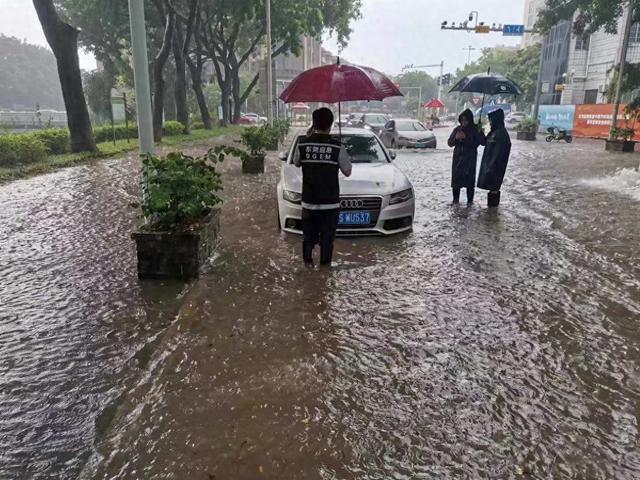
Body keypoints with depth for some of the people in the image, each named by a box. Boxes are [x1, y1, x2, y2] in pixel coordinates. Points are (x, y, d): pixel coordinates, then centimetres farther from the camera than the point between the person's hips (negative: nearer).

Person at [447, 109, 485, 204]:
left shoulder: (475, 129, -3)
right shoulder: (457, 129, 5)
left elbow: (483, 142, -13)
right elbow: (450, 143, 7)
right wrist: (456, 138, -14)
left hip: (470, 159, -3)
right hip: (458, 158, 3)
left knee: (470, 179, -3)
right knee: (456, 178, 2)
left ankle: (470, 200, 5)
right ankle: (455, 199, 12)